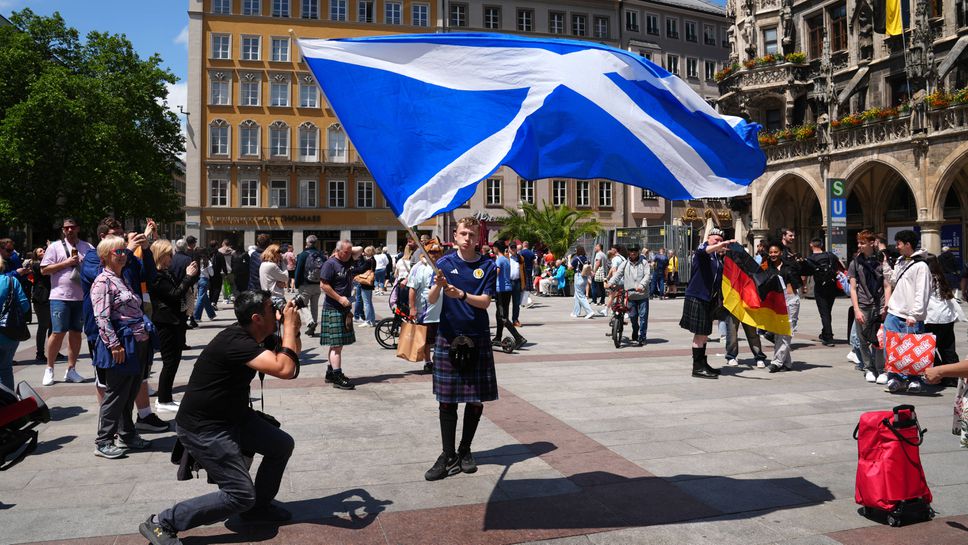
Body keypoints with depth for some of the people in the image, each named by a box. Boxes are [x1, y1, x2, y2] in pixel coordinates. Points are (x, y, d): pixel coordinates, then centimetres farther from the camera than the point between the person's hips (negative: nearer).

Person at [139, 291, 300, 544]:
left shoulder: (256, 336, 0)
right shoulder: (236, 341, -29)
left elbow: (291, 355, 13)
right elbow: (284, 370, -38)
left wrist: (293, 328, -5)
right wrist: (289, 324, -27)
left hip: (233, 416, 10)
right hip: (203, 428, -10)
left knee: (283, 445, 9)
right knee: (241, 495, -10)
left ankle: (258, 506, 27)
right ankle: (162, 523, -1)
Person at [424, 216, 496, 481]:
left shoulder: (487, 266, 1)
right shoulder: (445, 263, 2)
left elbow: (485, 301, -9)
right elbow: (431, 300, -5)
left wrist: (461, 294, -25)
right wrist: (439, 285, -27)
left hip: (477, 339, 0)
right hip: (448, 338, 0)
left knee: (476, 399, 6)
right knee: (446, 400, 0)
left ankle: (465, 450, 23)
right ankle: (448, 457, 8)